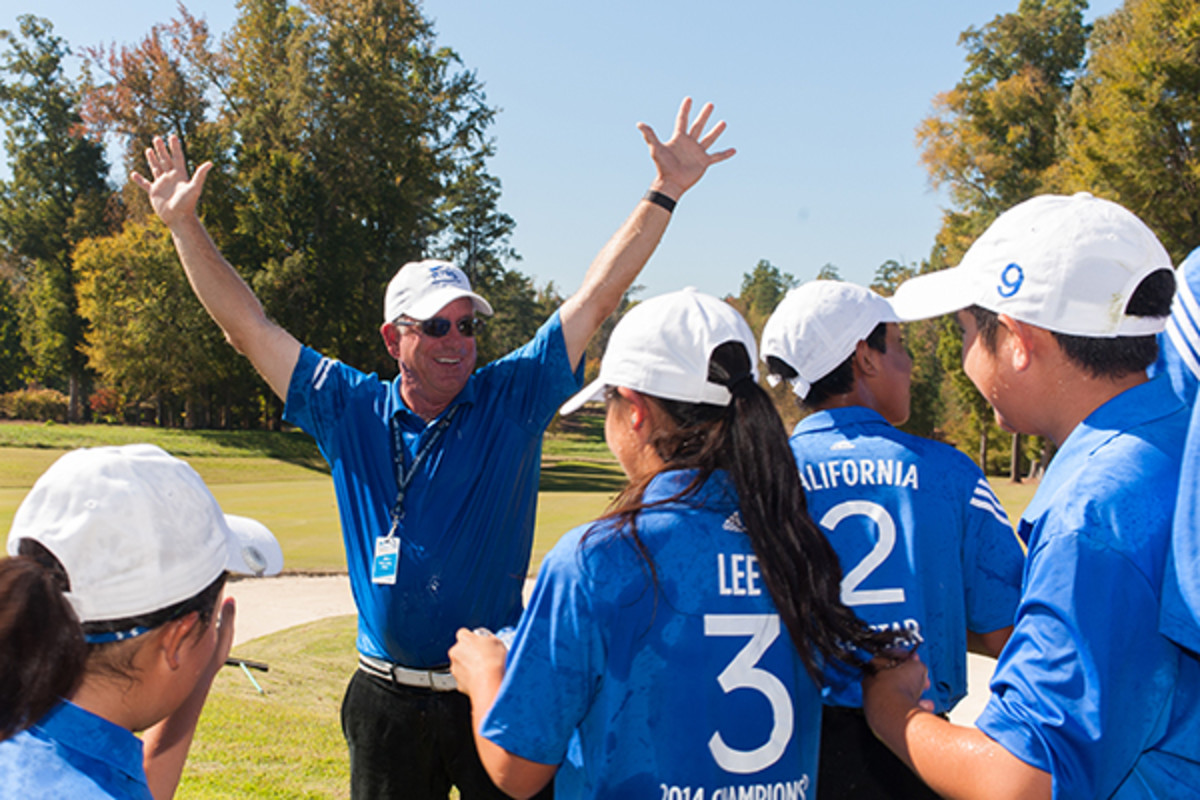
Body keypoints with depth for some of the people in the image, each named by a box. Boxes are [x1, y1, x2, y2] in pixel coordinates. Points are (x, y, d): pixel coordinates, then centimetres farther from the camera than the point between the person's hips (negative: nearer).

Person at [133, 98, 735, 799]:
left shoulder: (512, 399, -2)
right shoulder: (351, 412, 1)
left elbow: (597, 297, -6)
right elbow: (249, 326, 4)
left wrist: (666, 191, -9)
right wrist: (186, 224, 3)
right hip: (388, 701, 2)